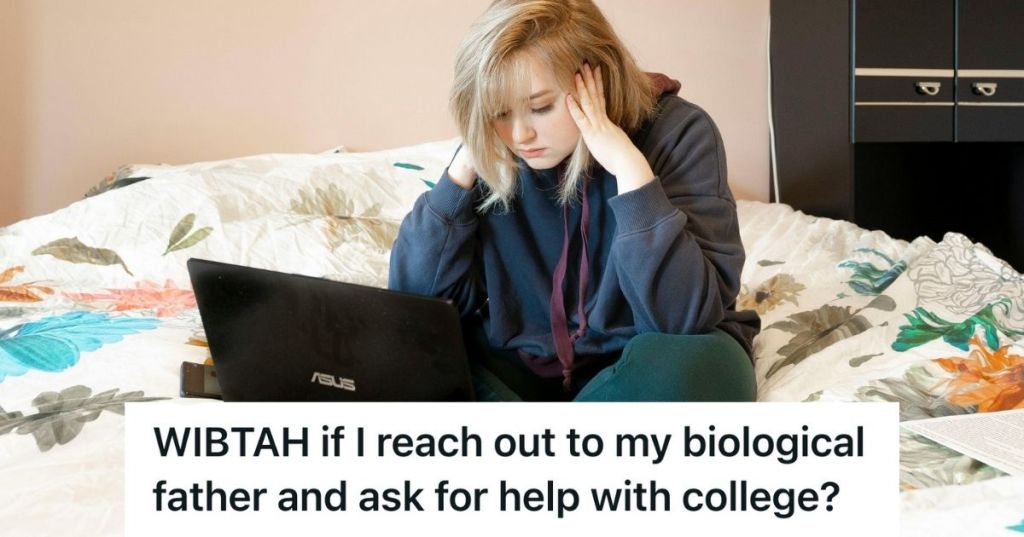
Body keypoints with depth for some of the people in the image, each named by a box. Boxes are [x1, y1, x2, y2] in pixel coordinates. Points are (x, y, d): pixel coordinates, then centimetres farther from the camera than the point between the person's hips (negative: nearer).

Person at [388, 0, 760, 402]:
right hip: (523, 364, 4)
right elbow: (412, 298, -10)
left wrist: (629, 167, -31)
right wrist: (465, 164, -16)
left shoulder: (675, 133, -17)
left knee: (680, 366, -36)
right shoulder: (493, 155, -5)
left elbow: (687, 318, -28)